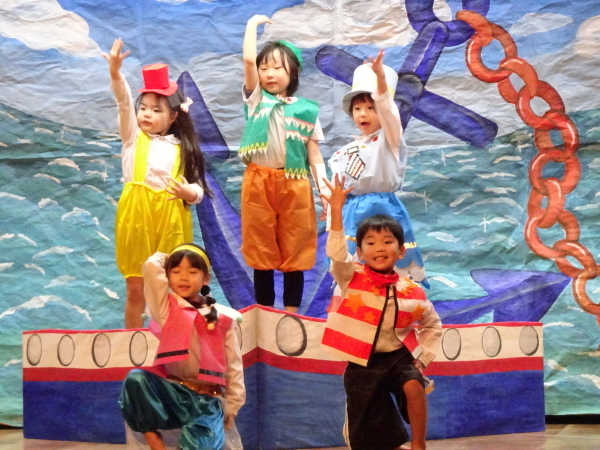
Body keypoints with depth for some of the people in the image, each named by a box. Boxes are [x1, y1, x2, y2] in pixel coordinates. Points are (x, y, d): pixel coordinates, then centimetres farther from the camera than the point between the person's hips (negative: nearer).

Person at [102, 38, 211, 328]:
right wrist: (115, 73, -29)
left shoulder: (181, 148, 6)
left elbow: (198, 189, 5)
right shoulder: (133, 136, 5)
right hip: (136, 215, 0)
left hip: (170, 219, 0)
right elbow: (123, 103, -13)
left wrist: (190, 192, -19)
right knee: (135, 288, 7)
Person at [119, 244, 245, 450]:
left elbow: (233, 366, 7)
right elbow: (151, 266, -10)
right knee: (136, 379, -29)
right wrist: (165, 259, 11)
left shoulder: (222, 318, 3)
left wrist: (231, 407, 5)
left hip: (207, 400, -2)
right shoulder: (166, 307, 3)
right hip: (173, 392, 2)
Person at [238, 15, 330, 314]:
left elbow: (314, 154, 6)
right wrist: (253, 24, 3)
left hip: (295, 185, 0)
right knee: (261, 252, 6)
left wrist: (326, 192, -1)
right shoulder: (256, 98, 8)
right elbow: (248, 60, -7)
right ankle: (265, 314, 17)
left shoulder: (306, 109, 8)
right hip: (259, 183, 0)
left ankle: (291, 315, 16)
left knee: (294, 253, 5)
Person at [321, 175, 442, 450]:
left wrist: (423, 359, 2)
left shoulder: (412, 291, -4)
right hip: (361, 363, 0)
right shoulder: (351, 279, -9)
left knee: (414, 387, -29)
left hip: (397, 356, 1)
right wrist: (336, 210, -39)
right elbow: (336, 253, -29)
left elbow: (433, 325, 13)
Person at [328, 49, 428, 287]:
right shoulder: (347, 150, 14)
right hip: (353, 214, 5)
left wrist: (381, 77, -39)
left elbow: (387, 108, -23)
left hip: (383, 211, -5)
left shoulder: (390, 139, -4)